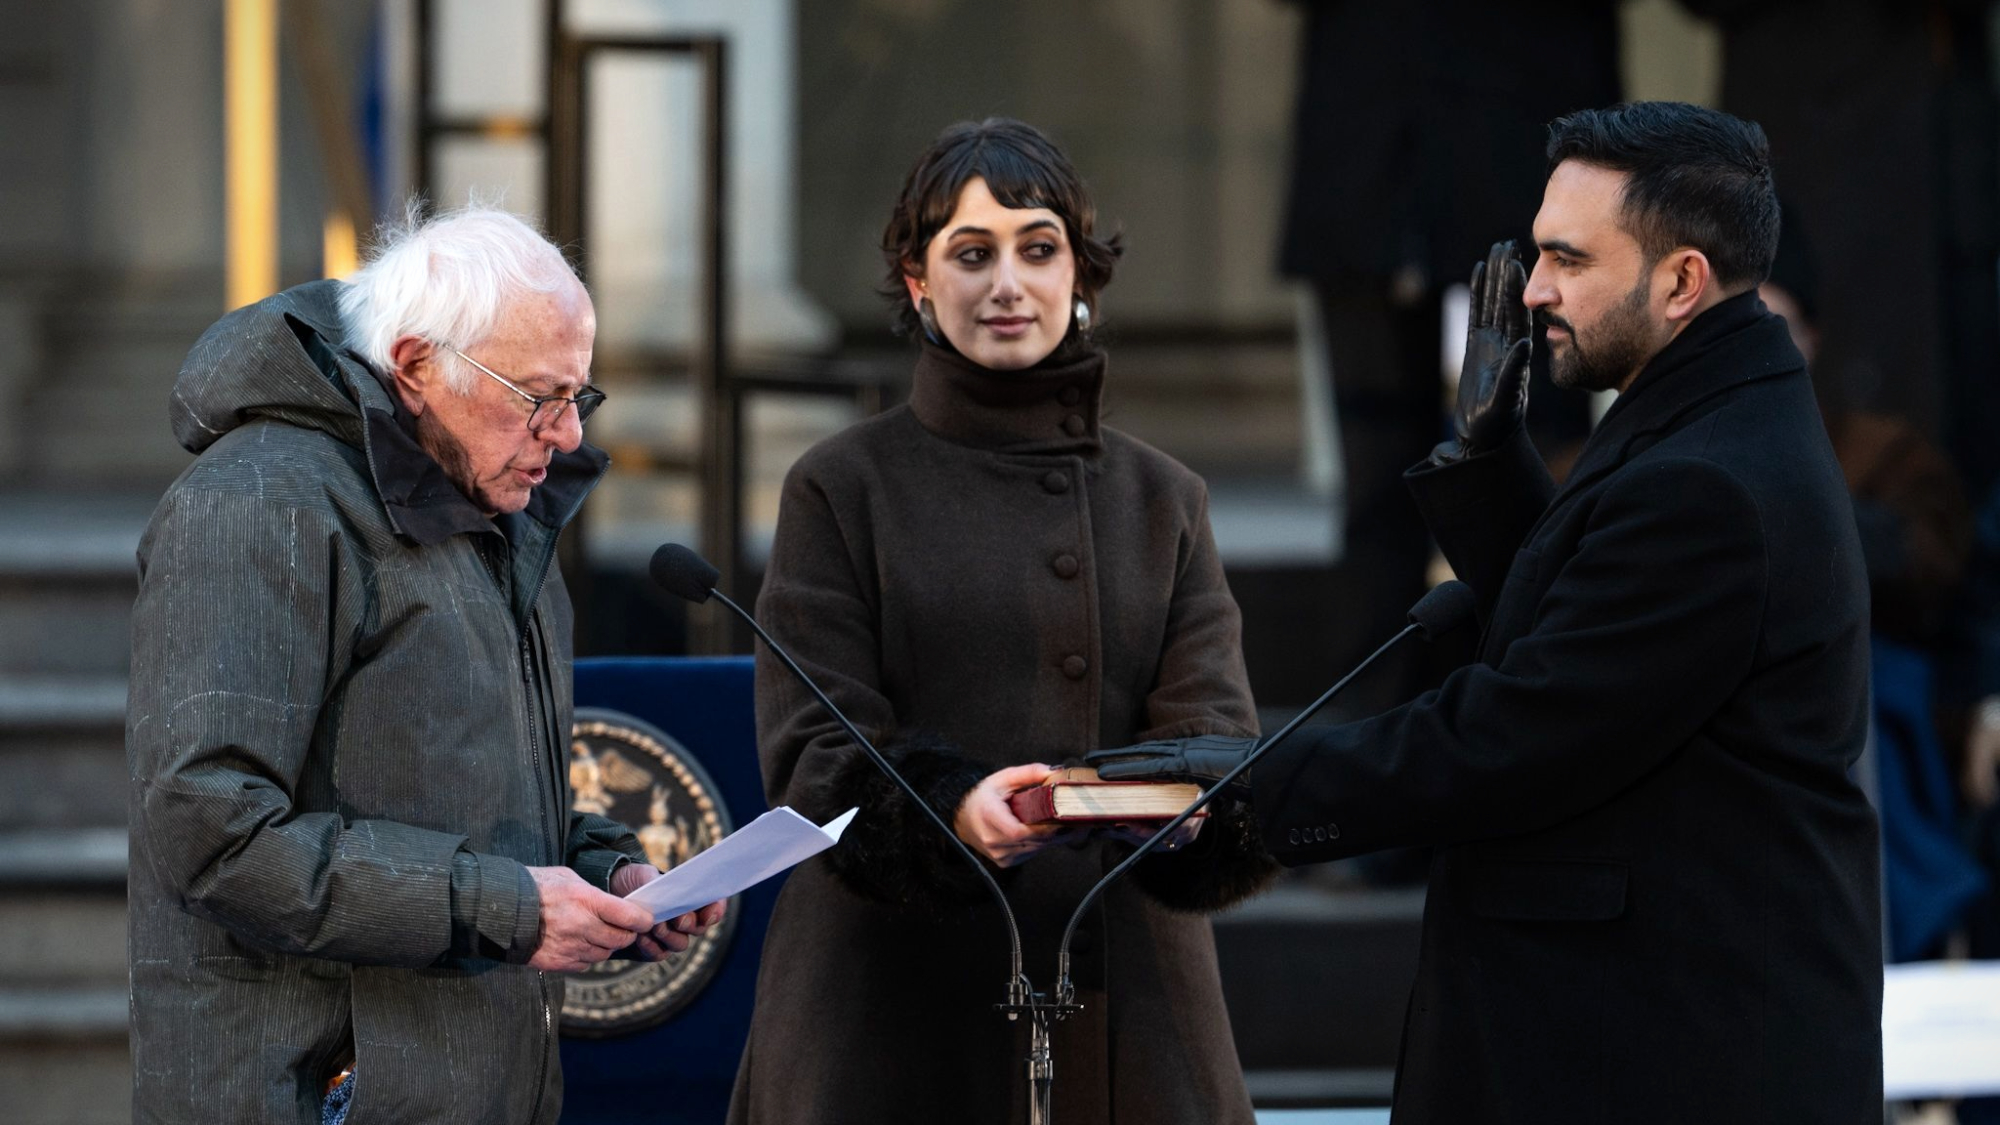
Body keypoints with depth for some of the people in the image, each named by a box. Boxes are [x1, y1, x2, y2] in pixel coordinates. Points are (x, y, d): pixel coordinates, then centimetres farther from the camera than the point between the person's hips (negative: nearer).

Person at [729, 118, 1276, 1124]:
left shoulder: (1162, 502, 12)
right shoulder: (842, 488, 3)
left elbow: (1206, 721, -1)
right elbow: (814, 753, -7)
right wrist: (953, 806, -28)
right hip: (896, 1007, -3)